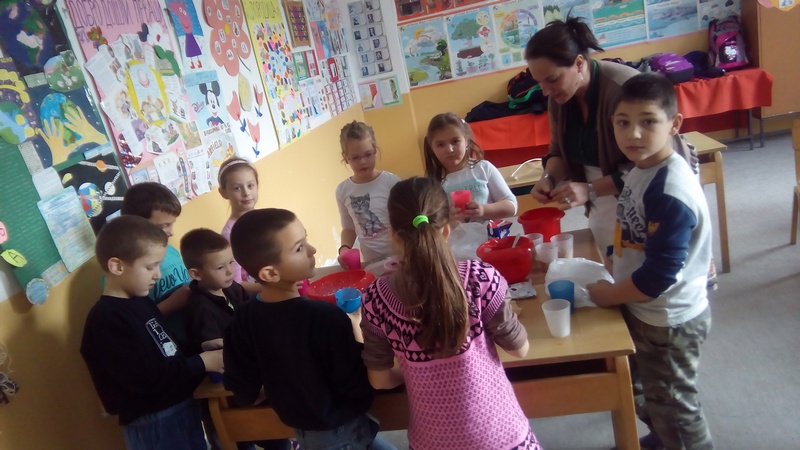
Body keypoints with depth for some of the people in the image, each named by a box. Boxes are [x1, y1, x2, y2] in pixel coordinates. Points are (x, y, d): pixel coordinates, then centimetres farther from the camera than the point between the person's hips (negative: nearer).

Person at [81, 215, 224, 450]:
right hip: (153, 424, -9)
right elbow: (146, 378, -27)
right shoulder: (106, 319, -21)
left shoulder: (140, 301, 8)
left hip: (182, 407, 9)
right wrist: (202, 362, -20)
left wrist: (203, 347, -1)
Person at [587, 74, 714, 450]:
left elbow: (658, 275, -30)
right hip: (644, 310, 10)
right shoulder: (642, 169, -2)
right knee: (647, 395, 31)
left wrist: (610, 295, -16)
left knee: (672, 405, 15)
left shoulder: (671, 193, -31)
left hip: (669, 320, -10)